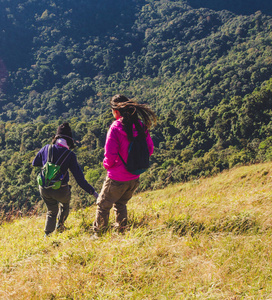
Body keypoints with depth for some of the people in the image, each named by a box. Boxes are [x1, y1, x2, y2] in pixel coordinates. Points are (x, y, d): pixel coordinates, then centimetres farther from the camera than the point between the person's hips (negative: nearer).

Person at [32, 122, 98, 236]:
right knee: (65, 204, 33)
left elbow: (35, 163, 14)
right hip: (60, 190, -2)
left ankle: (47, 234, 16)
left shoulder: (46, 148, -3)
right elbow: (79, 176, -12)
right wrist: (92, 192, -8)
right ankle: (60, 225, 39)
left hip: (44, 189, 2)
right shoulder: (70, 155, -11)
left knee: (51, 211, 25)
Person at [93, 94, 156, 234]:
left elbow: (110, 155, -19)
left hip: (117, 179, -6)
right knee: (121, 204, 27)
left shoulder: (115, 128, -19)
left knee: (103, 205, 13)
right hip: (134, 178, 6)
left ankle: (98, 234, 23)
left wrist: (107, 165, 2)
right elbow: (149, 149, 5)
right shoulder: (140, 126, -3)